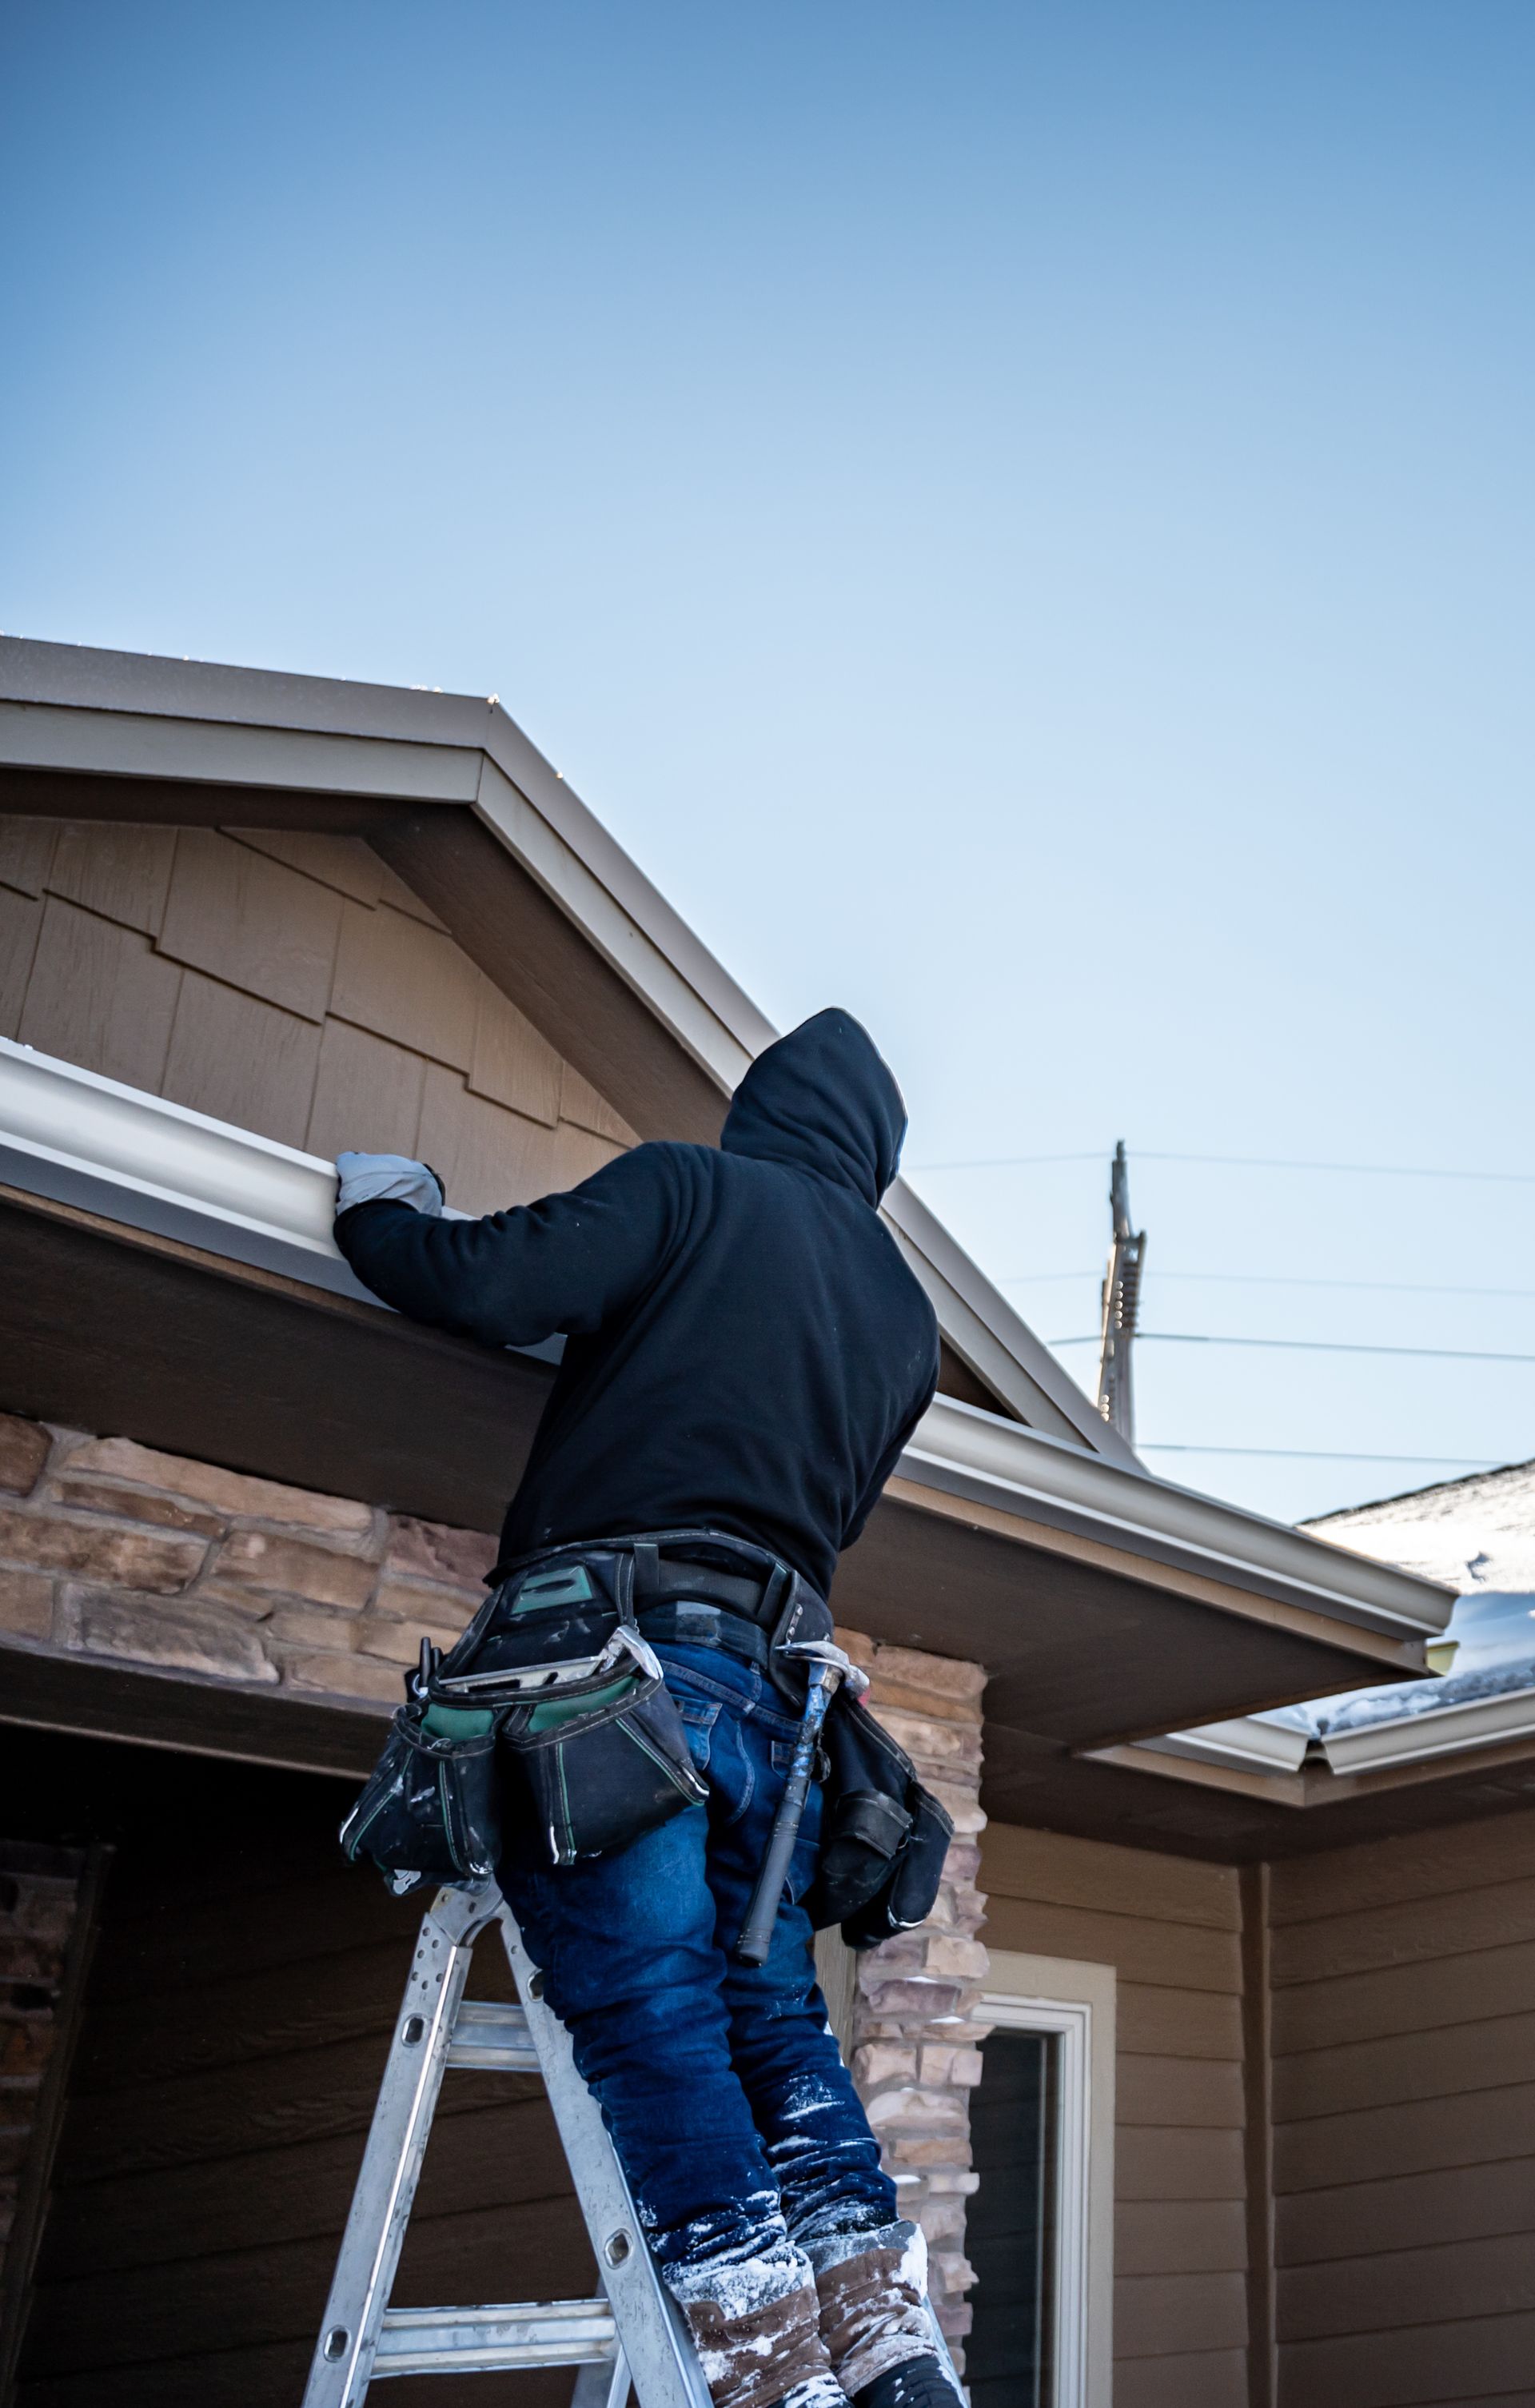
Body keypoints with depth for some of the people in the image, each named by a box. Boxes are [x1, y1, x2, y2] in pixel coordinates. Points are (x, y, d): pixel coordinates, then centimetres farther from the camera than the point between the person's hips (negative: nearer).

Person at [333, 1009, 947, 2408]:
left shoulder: (691, 1189, 2)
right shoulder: (905, 1313, 22)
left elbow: (488, 1285, -9)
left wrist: (377, 1212, 10)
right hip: (773, 1685, 7)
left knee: (651, 2020, -6)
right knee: (776, 2025, 12)